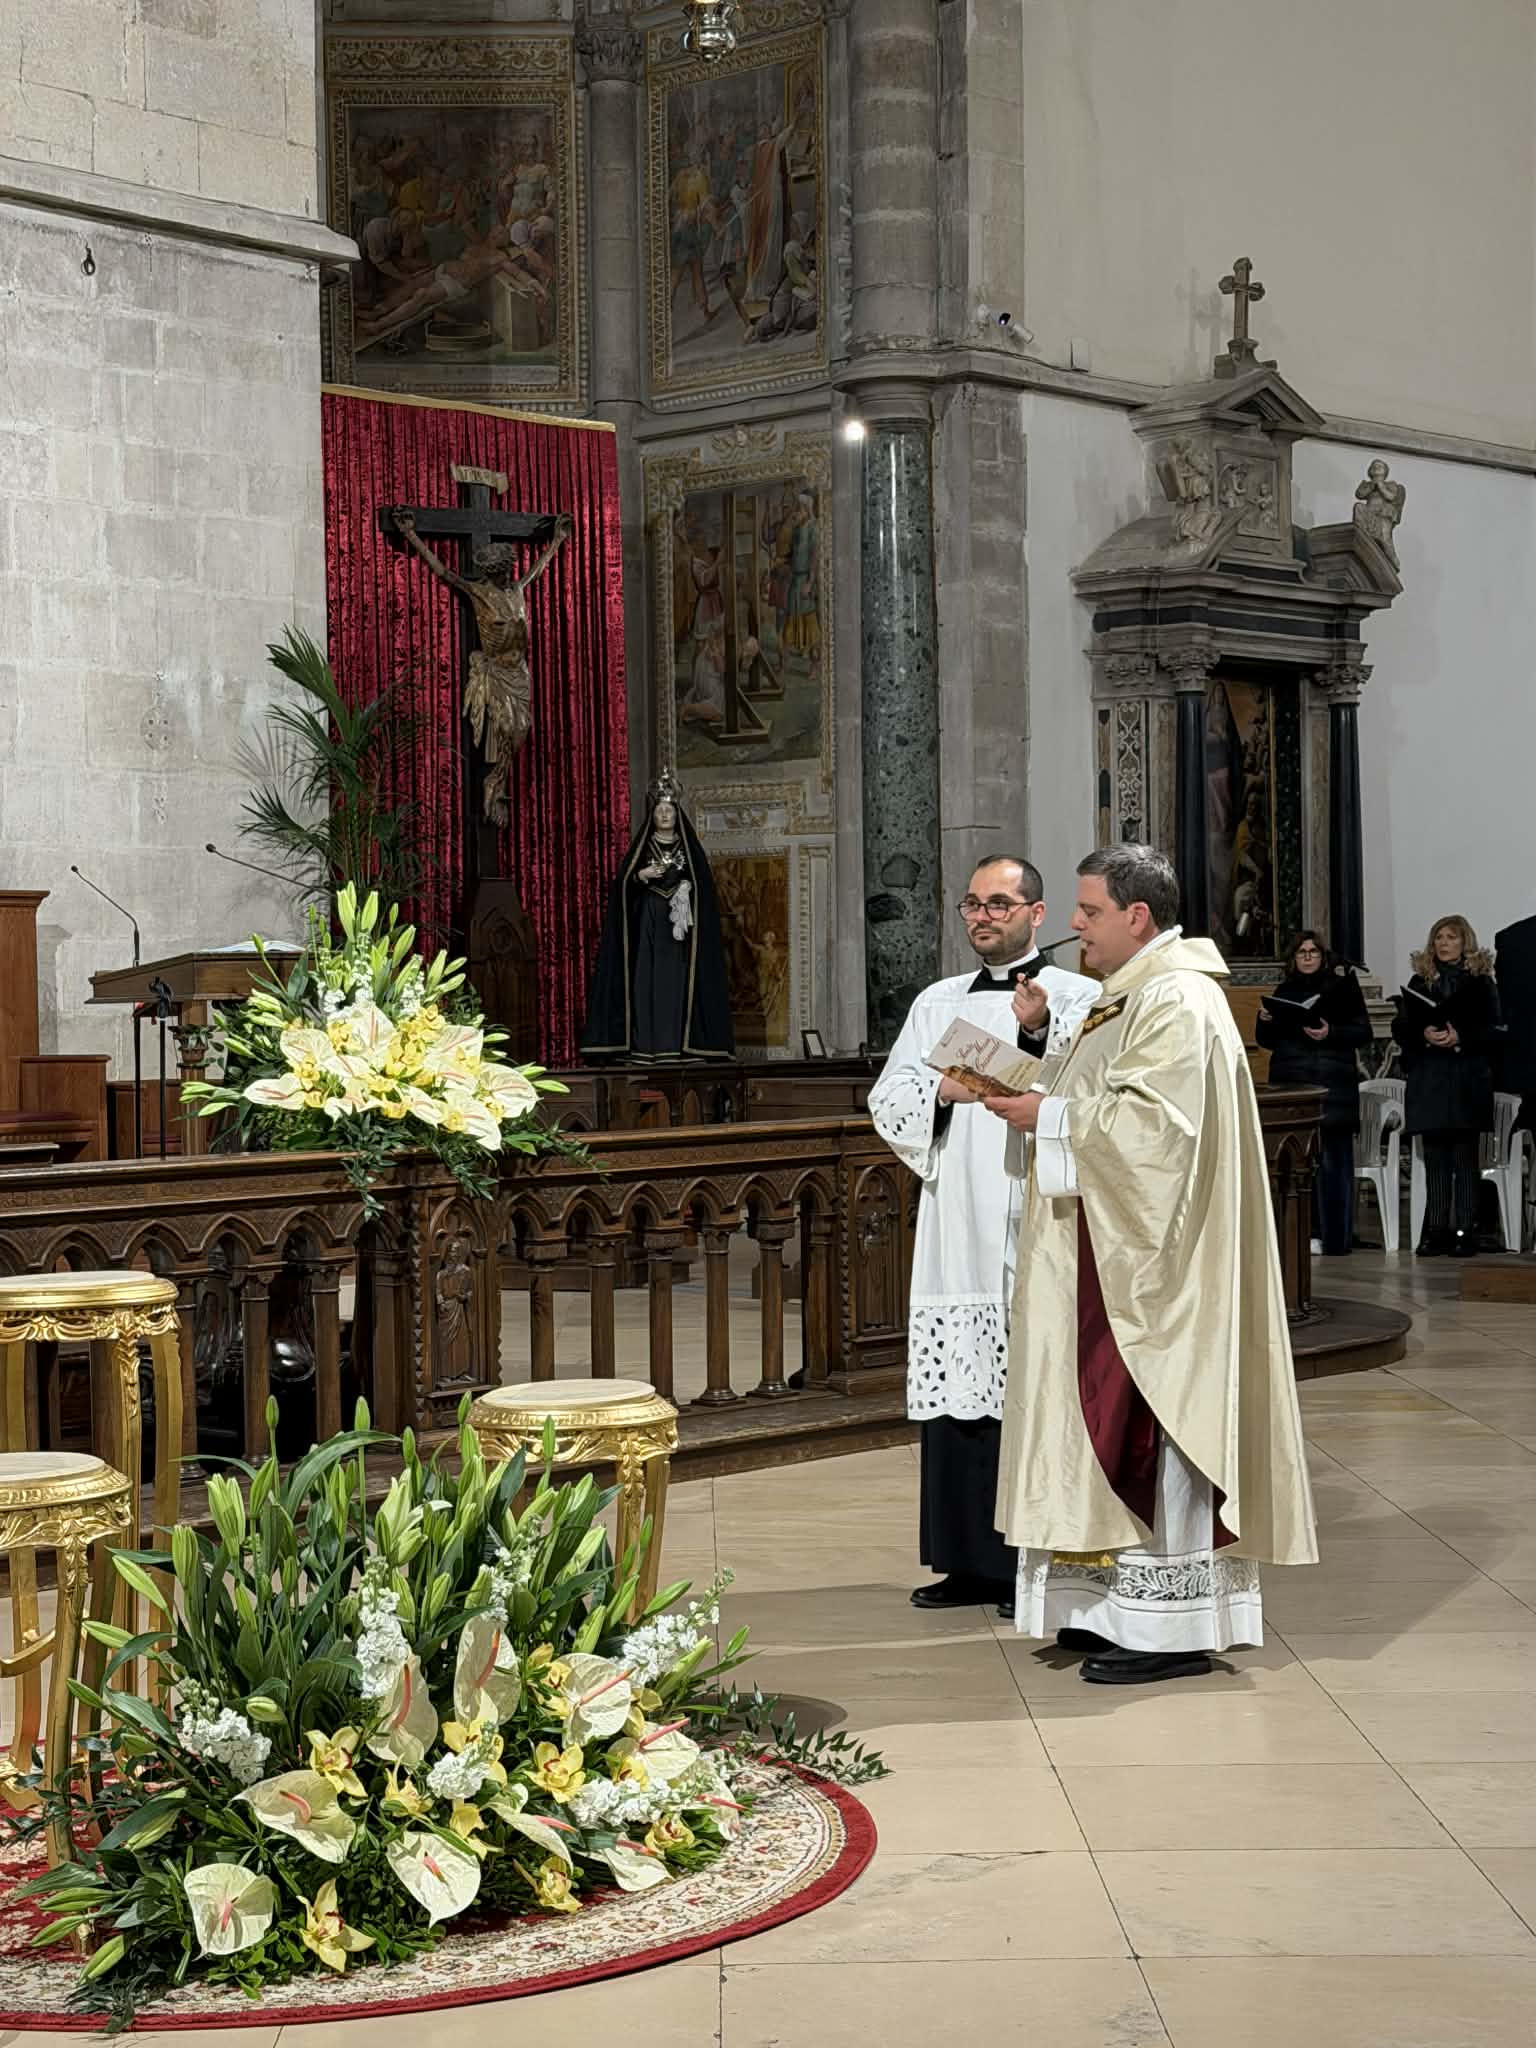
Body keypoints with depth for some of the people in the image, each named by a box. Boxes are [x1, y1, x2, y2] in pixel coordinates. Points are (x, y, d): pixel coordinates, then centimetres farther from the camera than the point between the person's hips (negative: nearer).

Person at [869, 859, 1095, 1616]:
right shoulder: (938, 1003, 17)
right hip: (956, 1230, 5)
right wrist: (944, 1090, -9)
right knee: (958, 1393, 5)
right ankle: (971, 1561, 13)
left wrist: (1043, 1033, -26)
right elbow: (887, 1100, 9)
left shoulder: (1077, 998, 3)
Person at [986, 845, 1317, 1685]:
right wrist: (1029, 1078, 6)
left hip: (1151, 1268, -10)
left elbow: (1154, 1122, -25)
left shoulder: (1179, 1005, -15)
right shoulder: (1126, 998, 18)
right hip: (1103, 1261, 10)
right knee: (1114, 1426, 11)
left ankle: (1170, 1623, -3)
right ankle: (1116, 1608, 17)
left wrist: (1048, 1113, -18)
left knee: (1148, 1427, -8)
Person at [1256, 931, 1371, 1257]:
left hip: (1332, 1086, -4)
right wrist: (1265, 1020, 1)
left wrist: (1331, 1033, -16)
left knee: (1331, 1161, -4)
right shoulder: (1285, 991, 16)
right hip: (1290, 1084, 4)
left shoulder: (1342, 986, 5)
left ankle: (1332, 1237, -2)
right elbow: (1268, 1042, 21)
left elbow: (1363, 1032, 0)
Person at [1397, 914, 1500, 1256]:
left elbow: (1492, 1030, 0)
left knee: (1465, 1157, -3)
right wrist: (1424, 1035, -11)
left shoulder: (1481, 982, 5)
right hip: (1428, 1079, 2)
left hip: (1468, 1081, -2)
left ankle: (1465, 1231, -2)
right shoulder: (1419, 981, 13)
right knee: (1434, 1157, 1)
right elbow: (1401, 1029, 9)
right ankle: (1436, 1231, 3)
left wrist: (1459, 1038, -16)